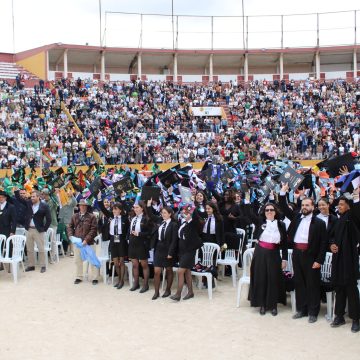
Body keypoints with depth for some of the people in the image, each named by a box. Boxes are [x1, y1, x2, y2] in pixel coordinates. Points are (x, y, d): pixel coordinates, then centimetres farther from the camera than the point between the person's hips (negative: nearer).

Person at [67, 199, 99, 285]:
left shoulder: (92, 216, -6)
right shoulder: (74, 216, 6)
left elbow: (93, 229, -11)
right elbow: (70, 227, 10)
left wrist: (86, 240, -18)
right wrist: (71, 236, -8)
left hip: (89, 242, -4)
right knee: (78, 260, 13)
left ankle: (94, 278, 10)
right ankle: (78, 277, 25)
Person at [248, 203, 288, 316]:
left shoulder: (281, 225, 1)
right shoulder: (260, 222, 0)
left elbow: (284, 243, 3)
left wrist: (284, 259, 1)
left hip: (274, 255, 0)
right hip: (260, 253, 0)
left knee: (274, 279, 5)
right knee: (260, 278, 6)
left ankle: (273, 305, 20)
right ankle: (262, 304, 19)